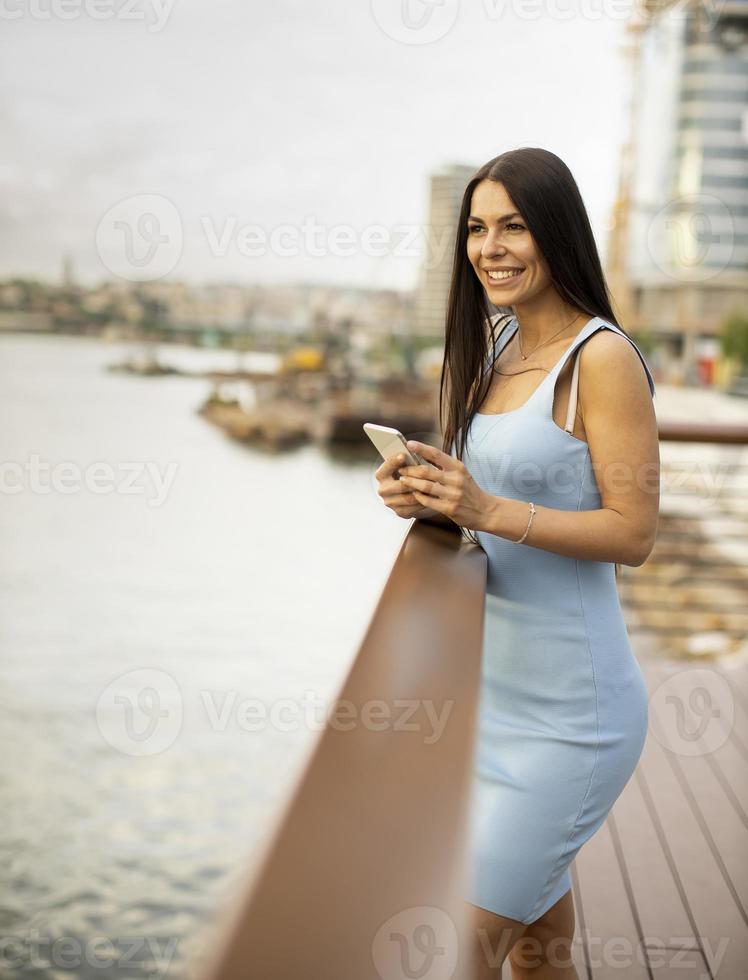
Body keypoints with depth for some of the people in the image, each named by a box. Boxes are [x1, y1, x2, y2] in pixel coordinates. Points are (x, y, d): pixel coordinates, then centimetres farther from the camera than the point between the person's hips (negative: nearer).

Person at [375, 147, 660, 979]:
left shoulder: (601, 357, -13)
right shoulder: (496, 349, 11)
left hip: (567, 708, -8)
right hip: (492, 685, 8)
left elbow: (633, 531, -16)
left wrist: (487, 510, -24)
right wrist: (427, 495, -3)